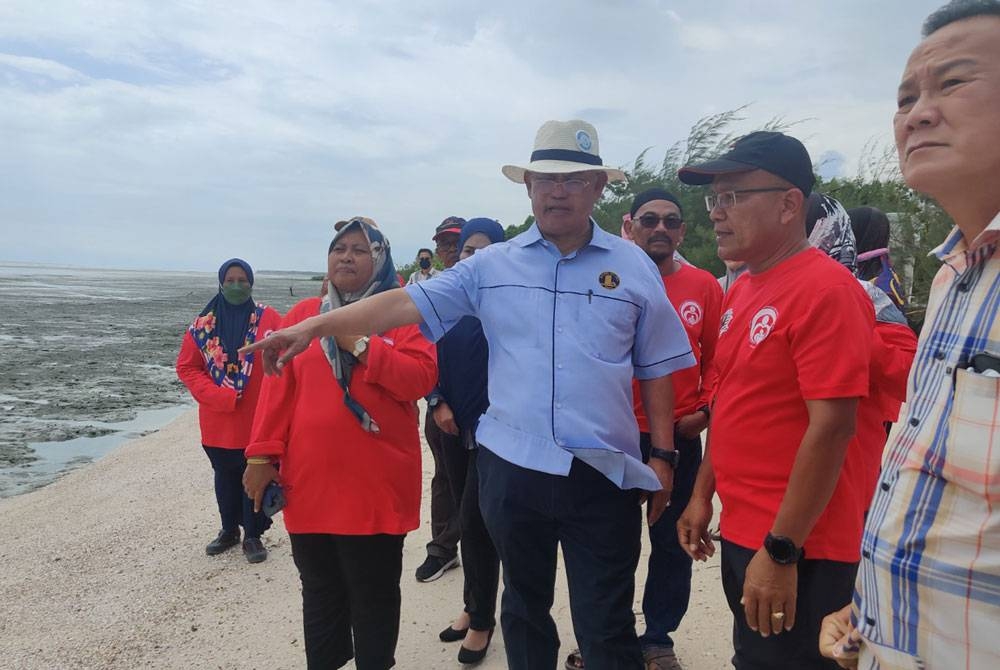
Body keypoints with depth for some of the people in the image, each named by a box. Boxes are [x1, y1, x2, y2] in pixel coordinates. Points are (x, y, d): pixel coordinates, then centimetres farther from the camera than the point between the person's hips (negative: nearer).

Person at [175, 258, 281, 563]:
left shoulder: (269, 319, -6)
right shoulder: (204, 324, -1)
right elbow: (186, 367, 2)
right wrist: (220, 397, -10)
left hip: (259, 418, -2)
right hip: (219, 421, 2)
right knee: (225, 477, 18)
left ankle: (253, 536, 22)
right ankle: (229, 530, 36)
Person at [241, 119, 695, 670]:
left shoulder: (634, 267, 3)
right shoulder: (493, 265, 3)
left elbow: (656, 369, 6)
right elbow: (407, 302, -2)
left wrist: (663, 455, 2)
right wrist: (315, 326, -11)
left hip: (605, 474, -1)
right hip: (511, 467, 2)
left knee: (605, 625, 6)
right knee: (524, 607, 20)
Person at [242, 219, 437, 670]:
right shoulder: (303, 314, 10)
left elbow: (422, 378, -12)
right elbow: (278, 390, 6)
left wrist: (361, 344, -16)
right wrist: (264, 454, -1)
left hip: (376, 485, -3)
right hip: (310, 483, 3)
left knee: (374, 598, 8)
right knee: (320, 594, 17)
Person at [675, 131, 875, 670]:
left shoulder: (826, 290, -18)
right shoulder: (740, 291, 9)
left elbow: (832, 427, -22)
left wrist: (781, 550, -21)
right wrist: (702, 495, 14)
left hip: (793, 550, -8)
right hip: (740, 533, 8)